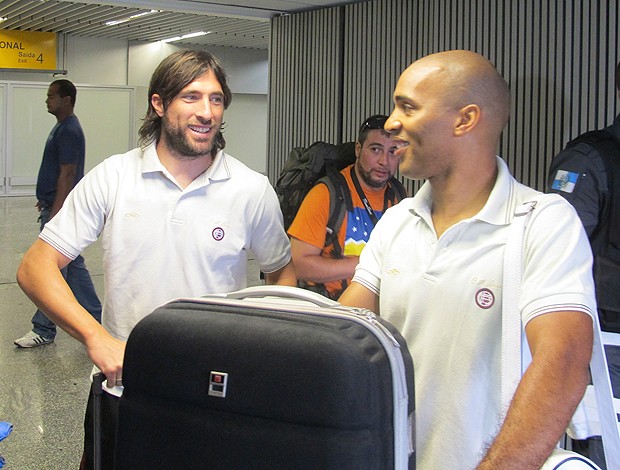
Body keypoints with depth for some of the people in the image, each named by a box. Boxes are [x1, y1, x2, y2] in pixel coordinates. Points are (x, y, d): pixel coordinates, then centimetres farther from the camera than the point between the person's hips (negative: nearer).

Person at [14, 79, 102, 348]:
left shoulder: (68, 131, -18)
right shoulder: (64, 127, 14)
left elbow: (67, 175, -22)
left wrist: (54, 214, -22)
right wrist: (46, 201, 24)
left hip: (60, 210, -11)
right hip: (58, 207, 11)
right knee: (72, 266, 13)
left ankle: (43, 329, 7)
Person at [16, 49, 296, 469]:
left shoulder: (253, 190, -4)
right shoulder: (111, 178, -4)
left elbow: (283, 273, 10)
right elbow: (35, 268, -5)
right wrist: (96, 337, -21)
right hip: (123, 391, 1)